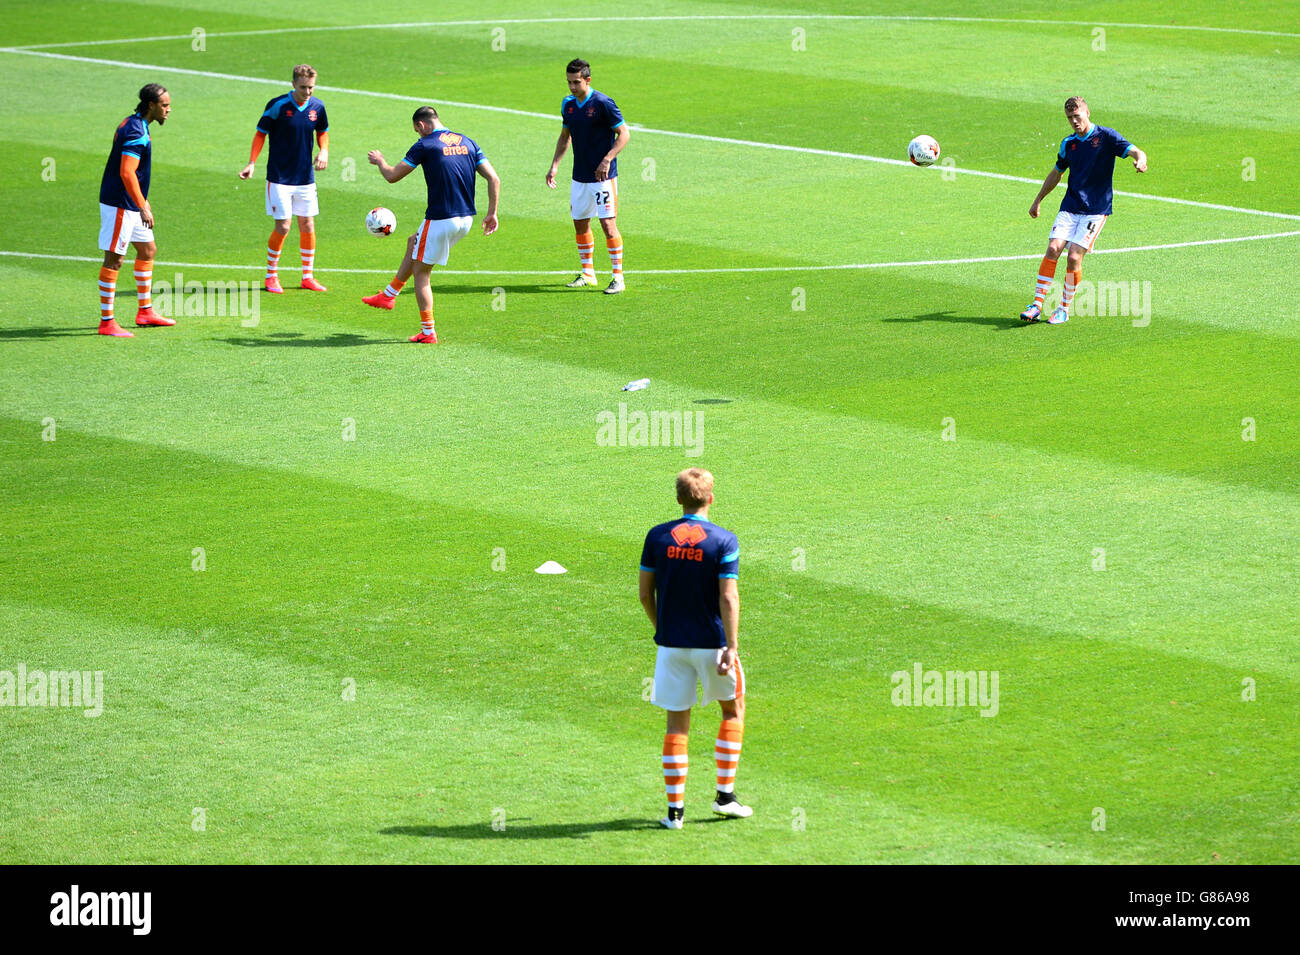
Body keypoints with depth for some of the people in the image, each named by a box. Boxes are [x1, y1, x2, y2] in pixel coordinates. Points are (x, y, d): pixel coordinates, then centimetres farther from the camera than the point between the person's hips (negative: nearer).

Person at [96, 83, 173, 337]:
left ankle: (145, 311, 28)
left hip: (131, 205, 11)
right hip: (118, 205, -11)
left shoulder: (135, 125, 12)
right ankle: (106, 322, -2)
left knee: (148, 250, 18)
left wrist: (142, 200, 27)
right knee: (114, 259, -6)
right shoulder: (135, 132, -20)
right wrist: (142, 207, -26)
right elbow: (126, 173, -28)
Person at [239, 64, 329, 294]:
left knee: (308, 225, 6)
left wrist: (324, 151, -3)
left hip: (306, 178, 4)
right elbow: (261, 134, -5)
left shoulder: (317, 107, -1)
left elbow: (322, 132, 17)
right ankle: (271, 276, 10)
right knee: (283, 227, -7)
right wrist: (251, 164, -13)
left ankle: (308, 277, 18)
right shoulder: (277, 106, -13)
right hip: (279, 178, -4)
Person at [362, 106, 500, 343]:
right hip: (466, 220, 7)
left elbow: (392, 176, -4)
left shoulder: (425, 145, -9)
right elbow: (494, 179, 5)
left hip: (440, 220, -7)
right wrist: (492, 213, 13)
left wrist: (379, 161, 17)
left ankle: (428, 332, 9)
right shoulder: (467, 143, 9)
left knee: (420, 272, 9)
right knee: (413, 243, 30)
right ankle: (389, 295, 39)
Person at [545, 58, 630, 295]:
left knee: (608, 224, -10)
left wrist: (607, 160, -21)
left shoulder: (602, 103, -13)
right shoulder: (568, 105, 8)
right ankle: (587, 273, 24)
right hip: (579, 176, 7)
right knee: (580, 224, 11)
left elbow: (624, 133, -11)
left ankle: (617, 276, -5)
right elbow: (564, 137, 21)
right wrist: (554, 166, 11)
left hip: (603, 176, -7)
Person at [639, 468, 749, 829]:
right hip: (711, 643, -2)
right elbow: (728, 599, -15)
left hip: (671, 644, 2)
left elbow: (645, 593, 4)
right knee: (733, 709, 19)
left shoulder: (657, 537, -1)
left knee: (677, 723, 8)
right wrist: (731, 647, -15)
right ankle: (725, 794, 16)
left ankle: (675, 808, 5)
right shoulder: (723, 540, -10)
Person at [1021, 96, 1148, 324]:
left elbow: (1136, 152, -13)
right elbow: (1056, 174, 27)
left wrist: (1140, 160, -37)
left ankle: (1064, 309, 0)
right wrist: (1038, 201, 31)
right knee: (1053, 249, -13)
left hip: (1096, 209, -4)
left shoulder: (1106, 137, -4)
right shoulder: (1068, 143, 12)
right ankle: (1037, 304, -10)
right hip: (1070, 207, 4)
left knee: (1074, 258, -14)